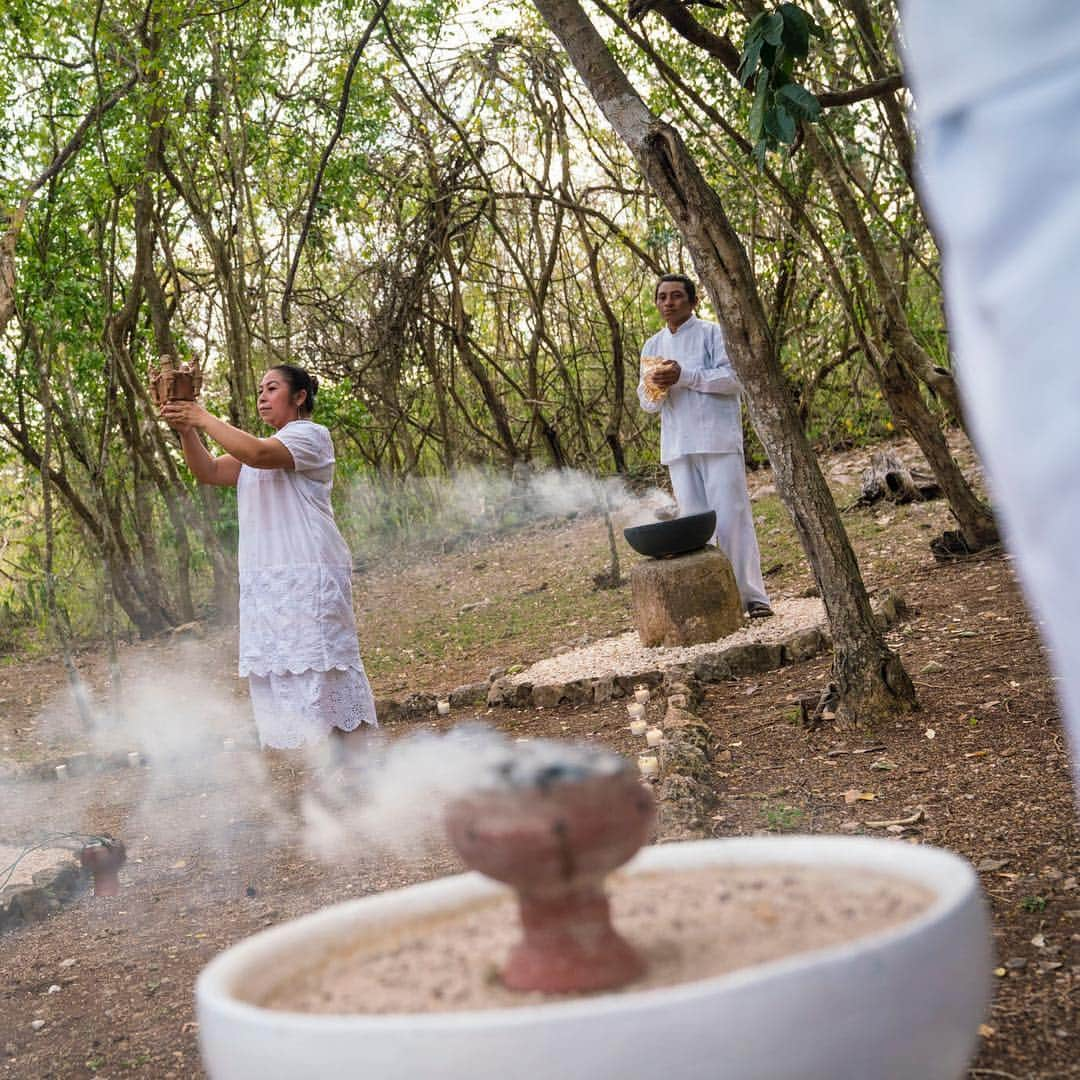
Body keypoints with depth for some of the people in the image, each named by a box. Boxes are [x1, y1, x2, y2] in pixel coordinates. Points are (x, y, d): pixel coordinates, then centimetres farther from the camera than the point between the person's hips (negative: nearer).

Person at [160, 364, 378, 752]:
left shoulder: (311, 435, -1)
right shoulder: (263, 447, 25)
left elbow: (258, 454, -20)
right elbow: (208, 471, 13)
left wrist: (204, 419, -14)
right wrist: (186, 430, -3)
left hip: (308, 577, -8)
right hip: (265, 578, 8)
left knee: (319, 665, -10)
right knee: (277, 670, 5)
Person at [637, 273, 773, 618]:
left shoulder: (712, 334, 1)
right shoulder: (652, 347, 18)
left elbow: (732, 378, -10)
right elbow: (646, 402, 17)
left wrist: (684, 376, -18)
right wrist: (654, 390, -7)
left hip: (718, 440, -5)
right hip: (678, 447, 5)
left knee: (731, 518, -8)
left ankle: (752, 595, -3)